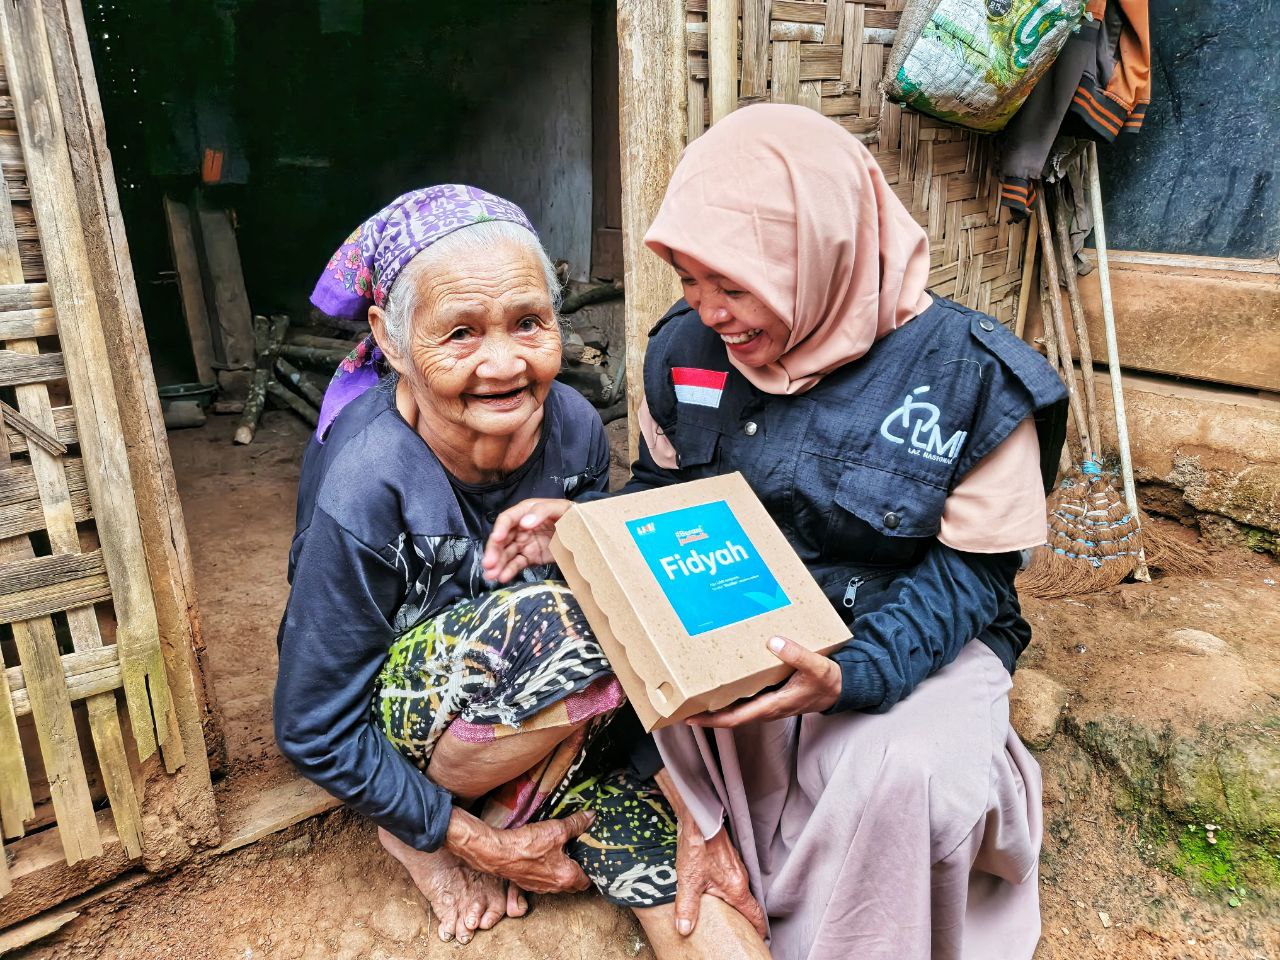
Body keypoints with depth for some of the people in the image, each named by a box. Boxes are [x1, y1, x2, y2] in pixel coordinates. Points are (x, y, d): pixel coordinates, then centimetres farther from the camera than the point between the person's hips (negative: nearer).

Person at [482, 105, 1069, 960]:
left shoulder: (971, 375, -18)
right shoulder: (687, 348, -6)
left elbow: (970, 570, -14)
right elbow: (663, 495, 8)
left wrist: (852, 675, -32)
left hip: (916, 636, -2)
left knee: (900, 771, -32)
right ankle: (705, 824, -1)